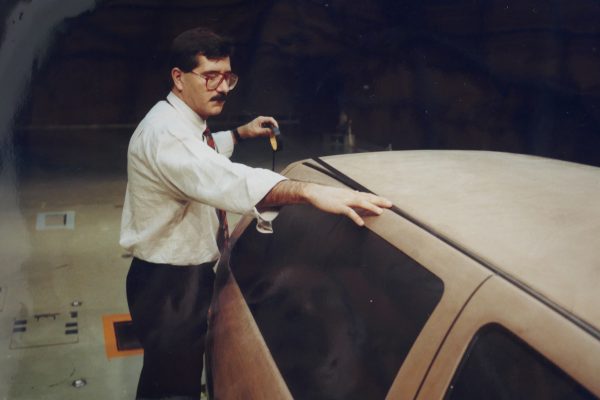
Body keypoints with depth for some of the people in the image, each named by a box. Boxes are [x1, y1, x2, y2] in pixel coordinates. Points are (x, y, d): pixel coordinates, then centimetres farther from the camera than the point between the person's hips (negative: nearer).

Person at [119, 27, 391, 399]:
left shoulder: (185, 124, 6)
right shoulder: (166, 132, -27)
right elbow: (226, 180, -47)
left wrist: (241, 133, 19)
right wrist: (310, 191, -58)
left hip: (190, 273, 10)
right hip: (168, 283, -10)